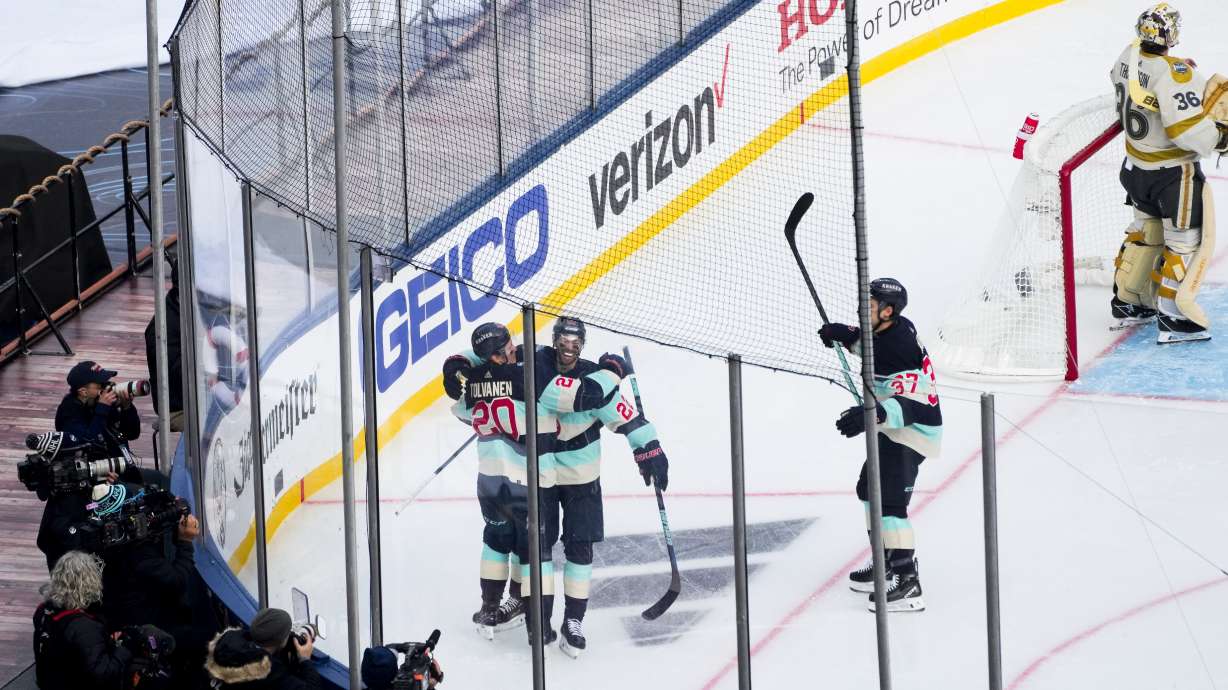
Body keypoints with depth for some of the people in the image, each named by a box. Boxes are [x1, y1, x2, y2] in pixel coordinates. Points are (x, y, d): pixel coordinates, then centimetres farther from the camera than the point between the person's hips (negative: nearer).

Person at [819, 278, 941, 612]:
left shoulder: (900, 348, -28)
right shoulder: (892, 328, 0)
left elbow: (911, 405, -36)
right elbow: (871, 342, 26)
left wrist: (872, 415, -50)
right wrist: (846, 335, 8)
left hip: (914, 431, -11)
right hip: (894, 426, 11)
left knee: (890, 500, -18)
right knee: (870, 488, 23)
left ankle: (907, 581, -21)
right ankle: (886, 563, 35)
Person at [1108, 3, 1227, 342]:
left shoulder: (1128, 56, -6)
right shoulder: (1173, 73, -31)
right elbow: (1186, 128, -34)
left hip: (1136, 167, 8)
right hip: (1173, 173, -8)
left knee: (1146, 229, 25)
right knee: (1185, 240, 5)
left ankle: (1127, 302, 33)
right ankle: (1172, 319, 8)